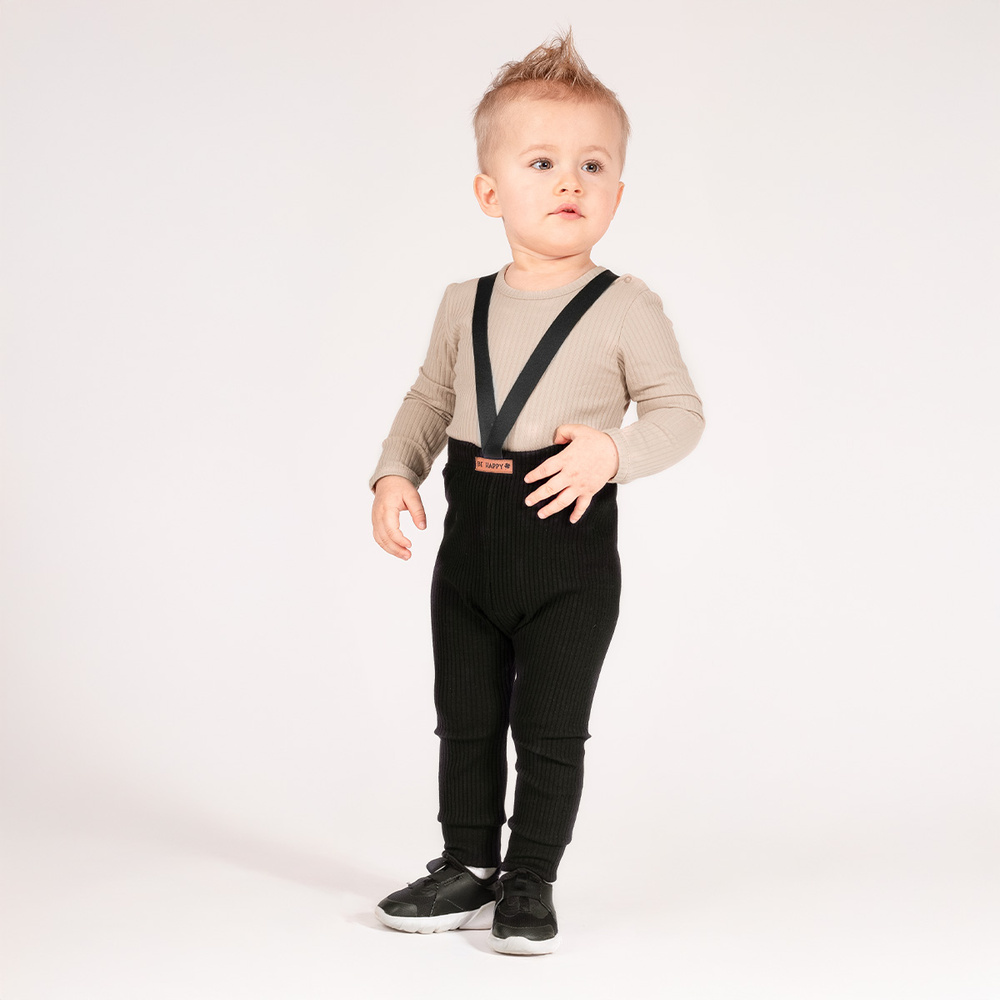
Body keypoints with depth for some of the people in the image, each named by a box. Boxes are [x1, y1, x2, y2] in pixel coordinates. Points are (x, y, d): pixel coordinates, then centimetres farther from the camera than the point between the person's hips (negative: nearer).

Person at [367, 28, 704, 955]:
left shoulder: (626, 306, -7)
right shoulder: (464, 304, 7)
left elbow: (679, 410, -7)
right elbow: (429, 399, 17)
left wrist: (612, 449, -24)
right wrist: (395, 473, 2)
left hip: (570, 542, -4)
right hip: (471, 537, 5)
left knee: (550, 728, 2)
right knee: (465, 719, 14)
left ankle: (530, 882, 16)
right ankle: (468, 867, 28)